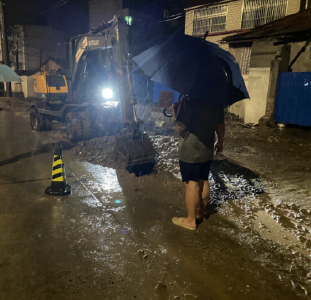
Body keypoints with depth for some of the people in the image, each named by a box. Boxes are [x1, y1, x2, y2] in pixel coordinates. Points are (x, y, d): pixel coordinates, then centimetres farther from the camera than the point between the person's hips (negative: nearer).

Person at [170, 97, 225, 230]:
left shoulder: (189, 98, -20)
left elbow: (181, 125, -20)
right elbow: (220, 124, 6)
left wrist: (174, 110, -3)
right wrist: (220, 142, 20)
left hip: (190, 151, -6)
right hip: (207, 150, 7)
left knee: (191, 184, 4)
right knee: (203, 181, 18)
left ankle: (191, 220, 17)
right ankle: (201, 212, 36)